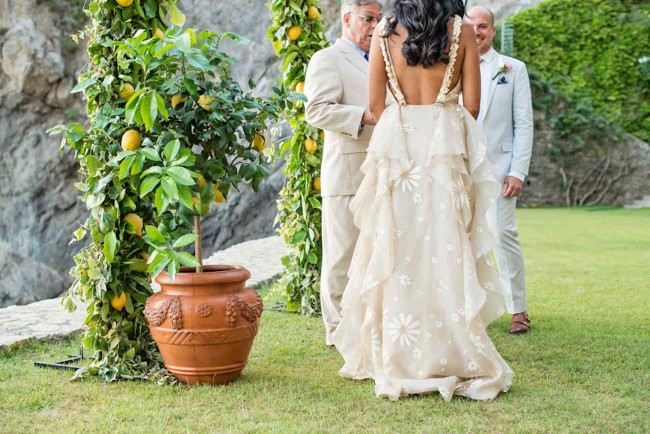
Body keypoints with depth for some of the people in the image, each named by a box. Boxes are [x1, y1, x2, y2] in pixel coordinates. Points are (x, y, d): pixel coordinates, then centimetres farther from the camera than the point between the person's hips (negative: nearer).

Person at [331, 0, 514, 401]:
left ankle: (399, 360, 11)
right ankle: (455, 357, 5)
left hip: (397, 143, 1)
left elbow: (376, 104, 3)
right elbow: (472, 105, 1)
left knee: (399, 251, 6)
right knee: (445, 251, 2)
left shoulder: (385, 33, 2)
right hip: (447, 142, -1)